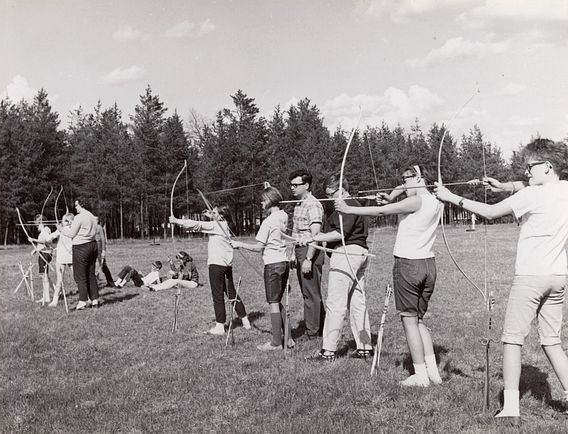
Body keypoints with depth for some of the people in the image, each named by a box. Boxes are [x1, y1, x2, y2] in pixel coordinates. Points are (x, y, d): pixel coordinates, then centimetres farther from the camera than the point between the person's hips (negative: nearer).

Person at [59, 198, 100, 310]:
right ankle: (95, 300, 14)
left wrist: (62, 229, 8)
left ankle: (83, 301, -1)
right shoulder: (92, 217, 12)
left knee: (80, 276, -1)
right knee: (91, 275, 13)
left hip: (81, 248, -8)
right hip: (92, 245, 8)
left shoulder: (79, 217, -14)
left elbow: (71, 234, -11)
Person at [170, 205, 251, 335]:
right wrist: (211, 217, 17)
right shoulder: (224, 225, 14)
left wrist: (177, 221, -13)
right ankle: (245, 320, 18)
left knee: (218, 295, -3)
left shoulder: (216, 226, -10)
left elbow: (197, 225, -16)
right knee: (231, 293, 15)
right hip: (227, 264, 9)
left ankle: (220, 326, 0)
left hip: (217, 264, -8)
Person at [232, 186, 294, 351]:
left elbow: (259, 247, -14)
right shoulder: (284, 216, 7)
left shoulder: (268, 221, -14)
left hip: (273, 263, -8)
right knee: (278, 302, 16)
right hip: (284, 262, 8)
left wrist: (239, 244, -1)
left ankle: (276, 342, 2)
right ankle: (288, 338, 16)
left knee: (273, 303, -2)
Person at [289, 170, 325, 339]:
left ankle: (312, 332, 3)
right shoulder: (298, 204, 16)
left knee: (311, 293, -4)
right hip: (300, 250, 10)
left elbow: (315, 235, -20)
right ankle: (321, 327, 24)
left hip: (311, 251, -10)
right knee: (307, 292, 14)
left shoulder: (313, 205, -14)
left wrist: (308, 259, -24)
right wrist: (294, 254, 18)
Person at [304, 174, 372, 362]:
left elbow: (341, 233, -21)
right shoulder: (354, 205, 21)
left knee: (335, 303, -8)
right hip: (359, 253, 11)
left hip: (346, 254, -11)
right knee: (357, 302, 11)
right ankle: (364, 347, 15)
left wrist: (314, 238, -17)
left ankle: (328, 350, -6)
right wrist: (322, 236, 9)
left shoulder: (348, 206, -12)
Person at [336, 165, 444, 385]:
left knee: (409, 320, 0)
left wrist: (348, 209, -7)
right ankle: (432, 371, 15)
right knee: (419, 320, 16)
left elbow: (382, 211, -14)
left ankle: (420, 375, 2)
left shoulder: (417, 201, -13)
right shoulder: (435, 202, 12)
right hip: (428, 265, 8)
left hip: (408, 264, -8)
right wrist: (391, 197, 1)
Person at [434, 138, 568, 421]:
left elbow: (490, 212, -11)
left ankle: (510, 407, -2)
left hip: (530, 276, -7)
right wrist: (502, 187, 19)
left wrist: (452, 197, -4)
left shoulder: (533, 195, -13)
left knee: (513, 338, -1)